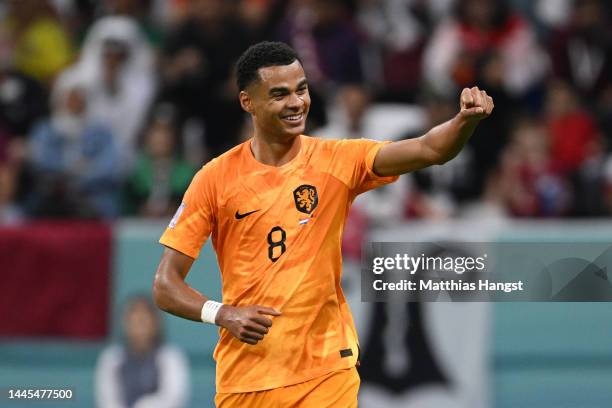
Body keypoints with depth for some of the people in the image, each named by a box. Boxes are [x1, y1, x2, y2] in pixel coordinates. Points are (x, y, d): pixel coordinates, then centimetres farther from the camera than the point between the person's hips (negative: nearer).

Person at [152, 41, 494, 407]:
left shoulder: (338, 160, 0)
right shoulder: (216, 178, -3)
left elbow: (430, 150, -15)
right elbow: (166, 286, -1)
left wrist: (466, 119, -35)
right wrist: (222, 314, -18)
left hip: (327, 374, 0)